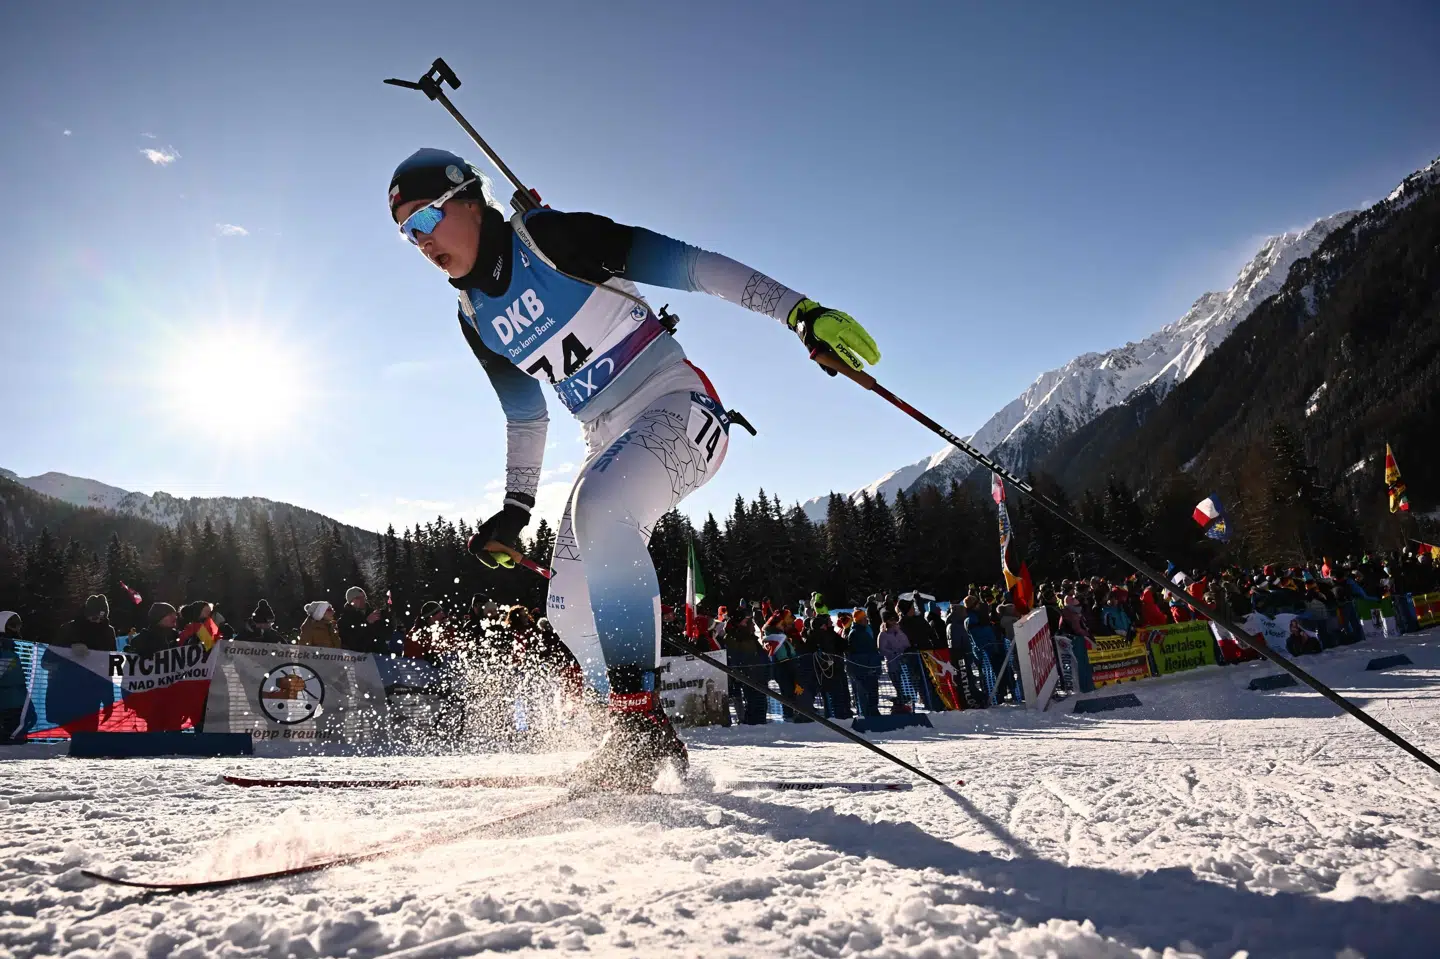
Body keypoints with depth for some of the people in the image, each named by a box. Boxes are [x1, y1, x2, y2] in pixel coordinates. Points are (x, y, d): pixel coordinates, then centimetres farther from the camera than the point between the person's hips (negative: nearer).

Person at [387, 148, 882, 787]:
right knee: (570, 608, 0)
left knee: (598, 506, -35)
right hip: (610, 442, 8)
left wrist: (797, 310, -23)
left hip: (679, 406, -8)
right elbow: (525, 416, 21)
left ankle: (639, 714, -30)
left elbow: (686, 264, -16)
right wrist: (514, 510, 17)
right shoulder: (476, 320, 10)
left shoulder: (551, 237, -11)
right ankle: (641, 741, 17)